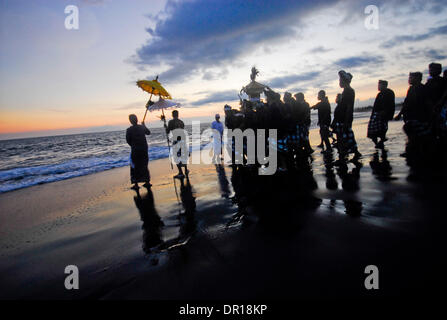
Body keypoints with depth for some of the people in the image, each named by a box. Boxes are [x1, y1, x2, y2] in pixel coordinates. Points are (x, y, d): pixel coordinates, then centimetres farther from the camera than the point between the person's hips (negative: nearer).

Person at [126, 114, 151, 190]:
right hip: (144, 149, 4)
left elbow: (128, 141, -7)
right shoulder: (142, 127, 0)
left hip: (135, 150, -4)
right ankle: (147, 182, 21)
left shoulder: (129, 130, -12)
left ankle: (136, 184, 6)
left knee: (135, 167, 6)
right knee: (144, 166, 16)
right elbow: (148, 133, 19)